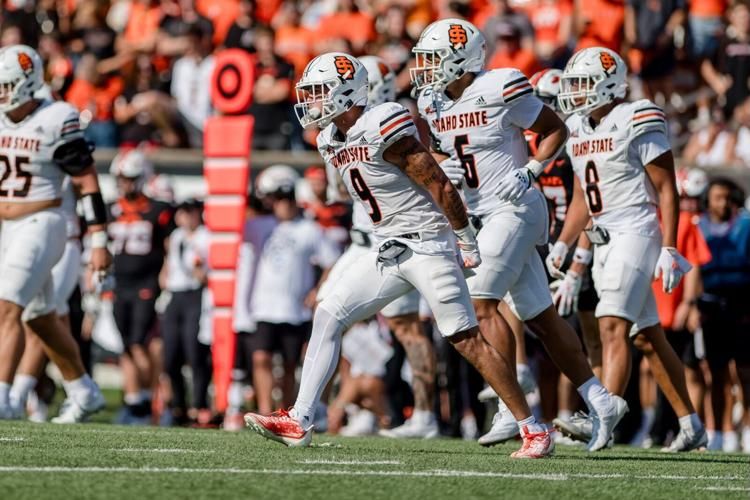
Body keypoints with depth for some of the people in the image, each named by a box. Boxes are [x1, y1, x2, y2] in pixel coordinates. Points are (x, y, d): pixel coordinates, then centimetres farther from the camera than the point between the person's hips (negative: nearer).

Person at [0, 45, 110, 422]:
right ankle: (84, 394, 30)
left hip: (39, 225, -7)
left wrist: (99, 242, -11)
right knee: (41, 319, 16)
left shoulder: (54, 122, -12)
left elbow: (87, 182, -10)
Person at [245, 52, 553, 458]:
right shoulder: (332, 141, 8)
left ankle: (534, 431, -1)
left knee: (467, 340, -7)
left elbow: (441, 187, -16)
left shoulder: (382, 129, -19)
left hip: (426, 245, -9)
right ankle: (298, 421, 2)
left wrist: (467, 243, -10)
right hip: (386, 250, 9)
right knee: (327, 316, 1)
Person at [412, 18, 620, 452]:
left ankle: (517, 414, -14)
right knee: (540, 316, 10)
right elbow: (440, 154, 21)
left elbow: (556, 130, -5)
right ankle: (602, 402, 16)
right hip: (483, 216, 8)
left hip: (514, 208, -8)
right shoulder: (433, 102, 7)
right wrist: (444, 168, -1)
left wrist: (530, 172, -16)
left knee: (481, 302, -15)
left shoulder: (500, 89, -14)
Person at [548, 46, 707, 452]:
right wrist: (562, 245, 12)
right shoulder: (578, 130, 13)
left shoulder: (637, 122, -11)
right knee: (648, 337, 12)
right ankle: (691, 425, 19)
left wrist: (668, 249, -17)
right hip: (605, 239, 9)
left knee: (612, 326, -20)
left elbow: (666, 190, -11)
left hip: (637, 232, -9)